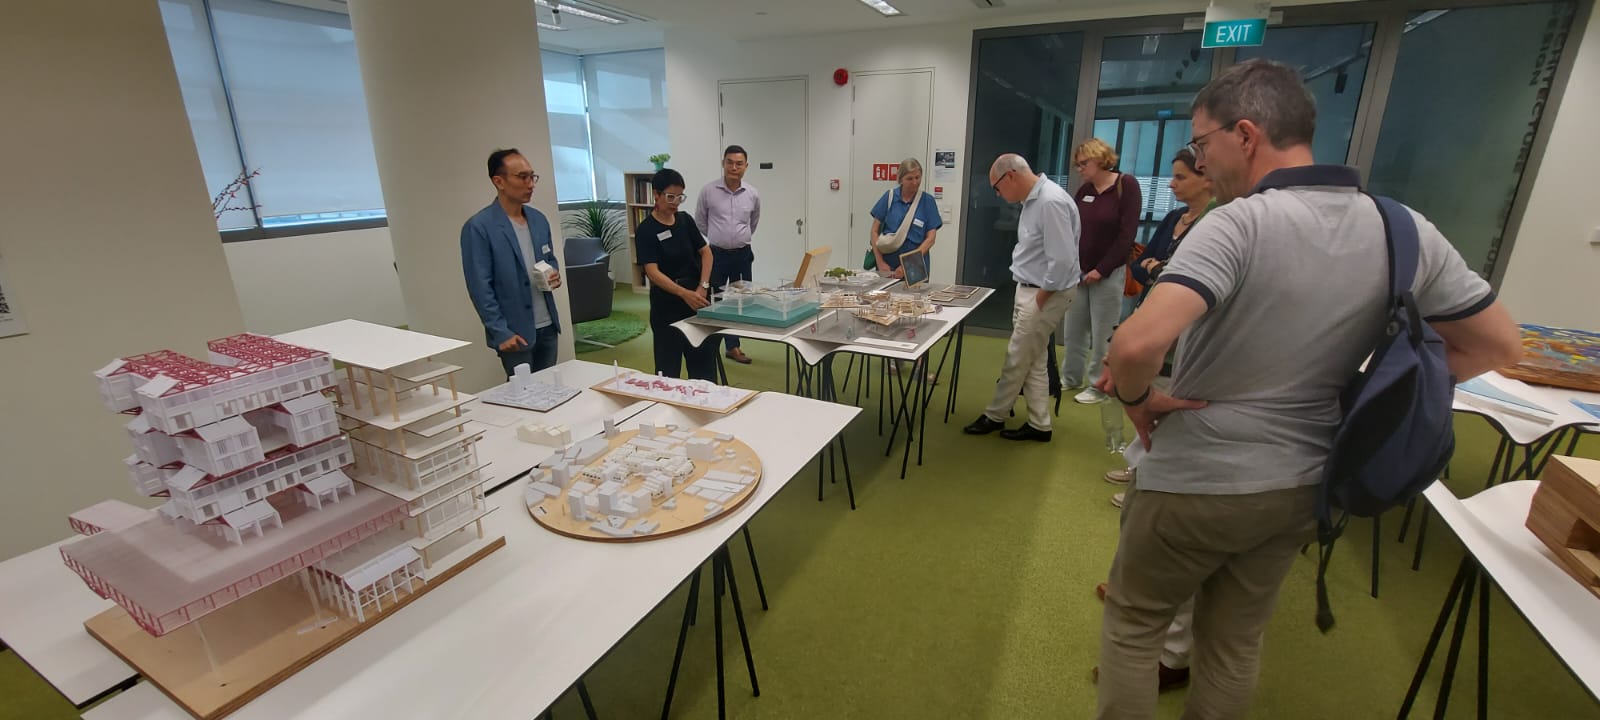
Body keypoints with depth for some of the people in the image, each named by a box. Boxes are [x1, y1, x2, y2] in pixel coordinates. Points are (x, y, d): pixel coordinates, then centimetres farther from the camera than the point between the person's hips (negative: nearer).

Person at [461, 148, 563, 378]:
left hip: (547, 326, 6)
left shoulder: (539, 219, 8)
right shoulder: (478, 227, -12)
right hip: (515, 331, -6)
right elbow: (479, 287, -13)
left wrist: (555, 273, -2)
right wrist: (500, 332, -16)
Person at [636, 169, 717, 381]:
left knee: (704, 356, 11)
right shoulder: (646, 230, -10)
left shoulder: (685, 220, 6)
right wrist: (684, 294, -33)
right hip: (667, 302, -5)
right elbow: (653, 272, -20)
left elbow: (706, 252, 6)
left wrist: (703, 287, -10)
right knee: (668, 362, 5)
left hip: (697, 297, 5)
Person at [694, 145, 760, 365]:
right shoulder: (708, 190, -8)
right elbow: (699, 222, 7)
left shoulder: (753, 194, -1)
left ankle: (733, 346, 21)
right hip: (716, 254, -2)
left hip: (742, 255, 2)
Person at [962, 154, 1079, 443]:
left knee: (1017, 360, 4)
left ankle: (994, 416, 20)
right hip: (1029, 289, 10)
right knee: (1033, 362, 14)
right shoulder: (1033, 200, 9)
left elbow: (1062, 260, -26)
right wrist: (1027, 294, 10)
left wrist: (1039, 299, -17)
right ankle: (1039, 424, 24)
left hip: (1046, 294, -10)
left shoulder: (1051, 202, -23)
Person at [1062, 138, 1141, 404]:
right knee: (1072, 329, 10)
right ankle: (1071, 377, 26)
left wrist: (1101, 269, -14)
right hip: (1079, 272, 5)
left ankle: (1099, 387, 13)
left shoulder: (1126, 185, -7)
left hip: (1108, 274, -5)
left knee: (1102, 333, 1)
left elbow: (1127, 234, -12)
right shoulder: (1084, 190, 8)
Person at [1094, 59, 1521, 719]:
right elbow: (1497, 346, 8)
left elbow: (1137, 345, -38)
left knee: (1131, 624, 17)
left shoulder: (1240, 224, -24)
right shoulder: (1408, 232, -3)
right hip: (1302, 486, 6)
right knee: (1236, 642, 24)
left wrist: (1137, 398, -17)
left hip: (1196, 483, -6)